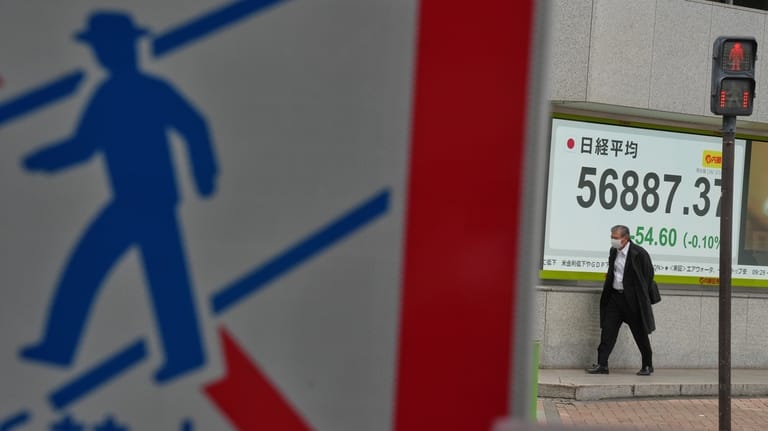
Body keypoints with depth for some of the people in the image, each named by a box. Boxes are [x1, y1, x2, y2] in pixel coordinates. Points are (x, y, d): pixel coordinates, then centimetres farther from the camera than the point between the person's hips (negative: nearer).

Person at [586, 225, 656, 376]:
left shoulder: (639, 253, -14)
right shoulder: (613, 251, 6)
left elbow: (648, 275, -5)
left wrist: (640, 295, -1)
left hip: (632, 299, -6)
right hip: (614, 295, 6)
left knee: (640, 333, 5)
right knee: (607, 331, 0)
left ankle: (648, 365, 18)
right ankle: (602, 365, 3)